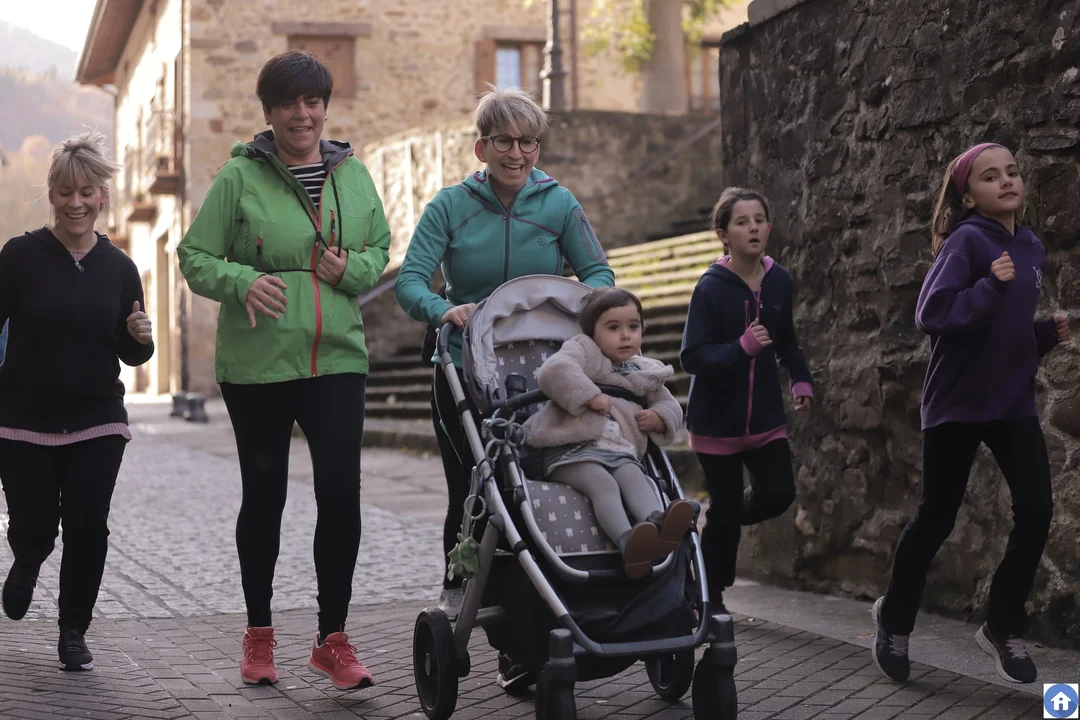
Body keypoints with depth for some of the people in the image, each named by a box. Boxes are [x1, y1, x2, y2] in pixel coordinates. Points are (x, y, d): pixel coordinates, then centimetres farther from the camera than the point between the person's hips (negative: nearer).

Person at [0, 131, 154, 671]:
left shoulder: (119, 267, 3)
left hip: (97, 424, 2)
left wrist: (140, 337, -11)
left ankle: (74, 632, 16)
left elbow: (131, 355, 10)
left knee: (88, 529, -2)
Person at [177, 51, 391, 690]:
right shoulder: (240, 177, -2)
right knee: (264, 496, 9)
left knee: (342, 493, -8)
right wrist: (243, 281, -21)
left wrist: (354, 268, -5)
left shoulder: (353, 174, 9)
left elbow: (381, 250, 18)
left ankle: (333, 639, 7)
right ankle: (259, 634, 26)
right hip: (258, 365, -2)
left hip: (337, 359, 2)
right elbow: (196, 259, -2)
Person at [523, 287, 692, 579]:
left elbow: (671, 406, 36)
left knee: (635, 477, -29)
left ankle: (658, 523, -60)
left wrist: (658, 418, 11)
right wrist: (590, 396, -17)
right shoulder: (582, 352, 9)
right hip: (572, 449, -5)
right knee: (602, 482, -33)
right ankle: (628, 543, -59)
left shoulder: (644, 374, 27)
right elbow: (552, 371, -13)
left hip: (620, 453, 5)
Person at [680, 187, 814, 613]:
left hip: (765, 415, 4)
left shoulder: (780, 282, 0)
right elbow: (692, 358, -18)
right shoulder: (711, 288, -15)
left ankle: (717, 520, 26)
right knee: (726, 512, 2)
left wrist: (801, 379, 4)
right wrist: (741, 347, -31)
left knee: (779, 493, -5)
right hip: (717, 419, -4)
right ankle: (711, 596, 23)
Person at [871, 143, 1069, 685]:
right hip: (958, 403, -6)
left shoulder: (1032, 248, 9)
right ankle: (894, 617, 26)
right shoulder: (966, 242, -13)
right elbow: (930, 315, -22)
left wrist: (1049, 333, 1)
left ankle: (1003, 626, 12)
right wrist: (990, 285, -29)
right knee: (937, 518, 4)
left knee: (1036, 511, -6)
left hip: (1014, 402, 6)